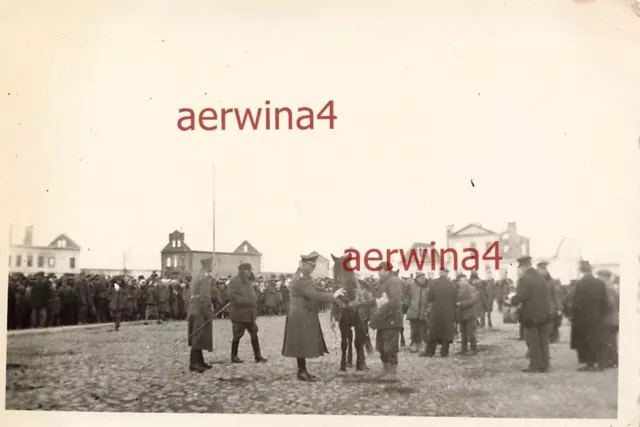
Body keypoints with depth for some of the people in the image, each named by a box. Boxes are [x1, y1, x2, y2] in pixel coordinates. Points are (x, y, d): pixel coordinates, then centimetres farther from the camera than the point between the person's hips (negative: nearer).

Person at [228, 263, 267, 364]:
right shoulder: (234, 281, -11)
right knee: (238, 335, 0)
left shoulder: (248, 281, 15)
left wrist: (254, 303, 6)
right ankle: (234, 357, 12)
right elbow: (231, 295, -22)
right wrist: (245, 301, -22)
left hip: (249, 313, 8)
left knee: (254, 333, 5)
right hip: (239, 313, -8)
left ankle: (258, 356, 8)